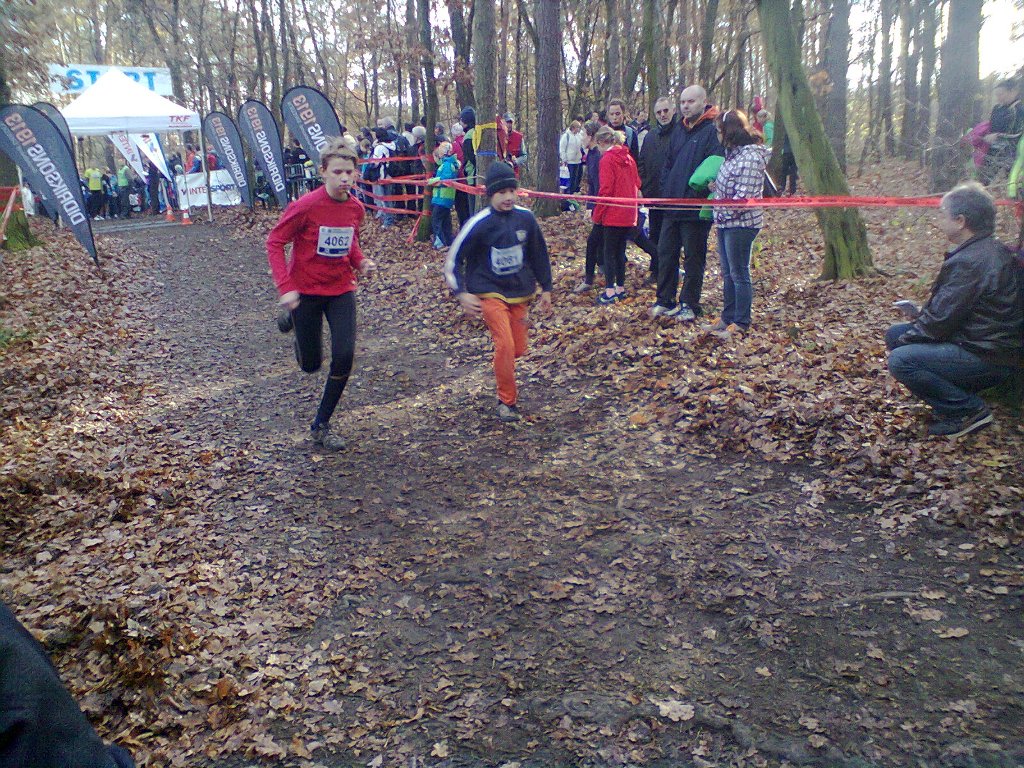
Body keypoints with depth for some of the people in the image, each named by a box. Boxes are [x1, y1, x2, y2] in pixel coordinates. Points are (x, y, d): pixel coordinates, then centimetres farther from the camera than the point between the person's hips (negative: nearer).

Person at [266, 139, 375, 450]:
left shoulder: (356, 208, -3)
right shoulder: (306, 206, -19)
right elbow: (275, 242, -13)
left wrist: (360, 261, -5)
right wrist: (285, 287, -21)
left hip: (341, 289, 4)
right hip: (305, 291, -3)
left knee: (344, 356, -11)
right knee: (311, 365, 8)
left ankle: (321, 426, 8)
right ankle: (293, 318, 44)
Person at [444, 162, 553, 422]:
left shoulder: (525, 218, -1)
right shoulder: (479, 224, -14)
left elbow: (539, 254, 12)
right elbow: (453, 259, -7)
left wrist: (546, 289, 15)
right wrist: (461, 293, -16)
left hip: (520, 293, 5)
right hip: (490, 293, -5)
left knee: (518, 349, 7)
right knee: (505, 344, -18)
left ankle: (503, 374, 42)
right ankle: (507, 401, -2)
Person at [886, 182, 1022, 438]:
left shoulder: (969, 262, -24)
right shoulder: (992, 250, 9)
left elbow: (939, 323, -22)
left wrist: (903, 342, -8)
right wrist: (922, 313, 4)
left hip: (989, 358, -10)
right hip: (986, 343, 10)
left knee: (900, 360, -22)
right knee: (895, 333, 10)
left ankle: (969, 410, -7)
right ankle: (954, 400, 12)